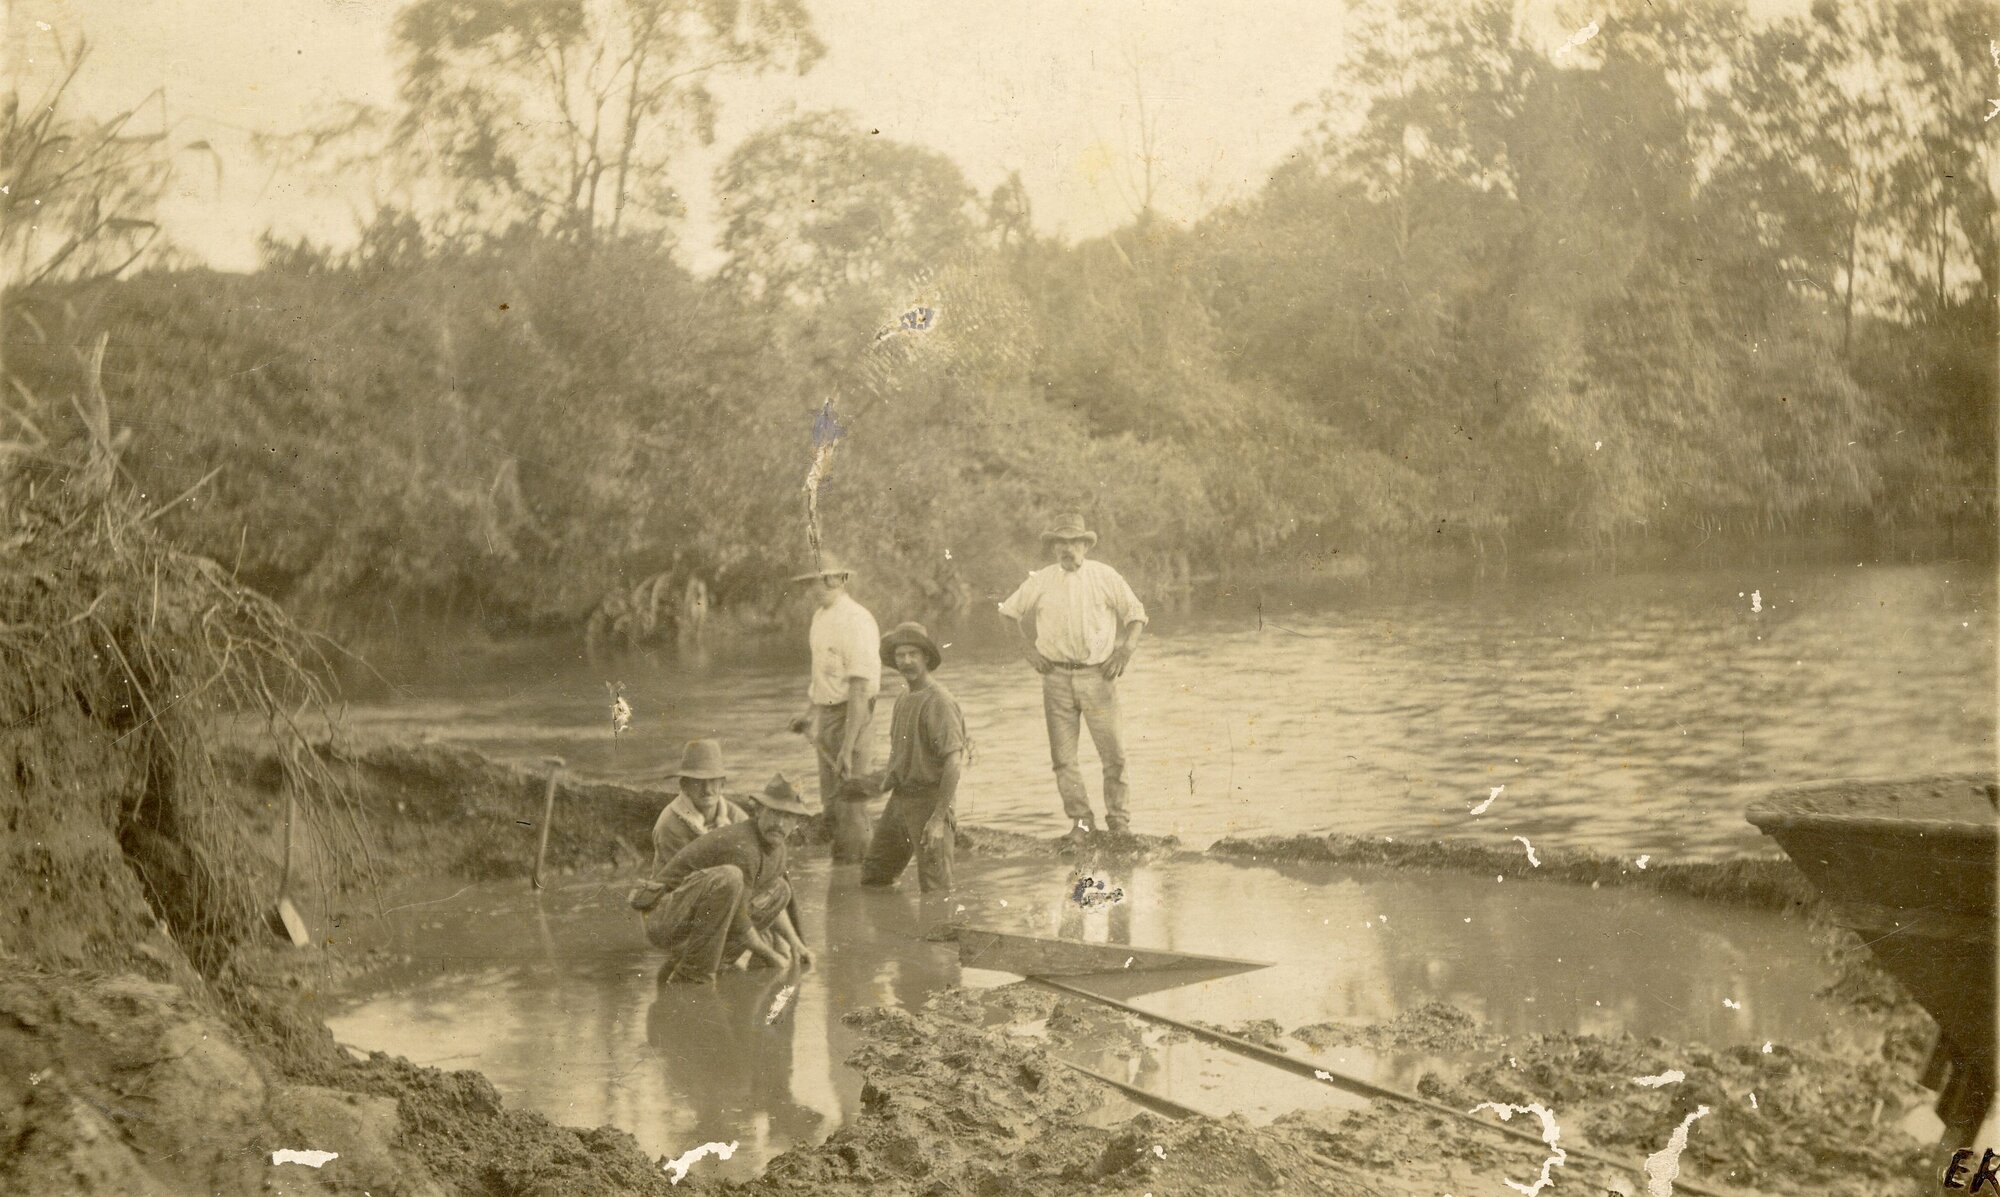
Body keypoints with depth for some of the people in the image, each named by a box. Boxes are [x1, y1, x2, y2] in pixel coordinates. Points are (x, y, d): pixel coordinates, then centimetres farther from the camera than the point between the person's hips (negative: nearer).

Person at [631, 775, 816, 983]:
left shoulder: (777, 846, 7)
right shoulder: (742, 847, -23)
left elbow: (770, 903, 25)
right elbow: (737, 924, -20)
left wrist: (795, 943, 14)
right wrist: (769, 955, -7)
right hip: (666, 920, -10)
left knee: (779, 890, 13)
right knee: (729, 877, -34)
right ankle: (692, 969, -22)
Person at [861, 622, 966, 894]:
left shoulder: (938, 701, -15)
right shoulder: (904, 701, 14)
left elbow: (953, 763, -20)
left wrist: (939, 818, -24)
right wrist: (889, 777, 9)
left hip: (929, 801, -9)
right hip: (899, 799, 9)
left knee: (935, 888, -4)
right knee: (872, 879, 14)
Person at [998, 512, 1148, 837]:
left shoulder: (1105, 577, 3)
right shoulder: (1040, 581, 6)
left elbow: (1135, 613, 11)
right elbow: (1010, 611, 19)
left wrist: (1126, 650, -1)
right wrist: (1028, 648, 8)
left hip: (1098, 675, -1)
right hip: (1057, 676, 2)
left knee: (1113, 753, -3)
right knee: (1063, 757, 1)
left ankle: (1118, 821, 7)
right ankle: (1080, 820, 11)